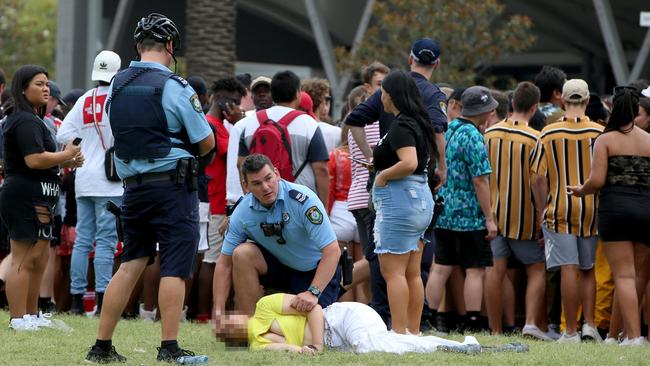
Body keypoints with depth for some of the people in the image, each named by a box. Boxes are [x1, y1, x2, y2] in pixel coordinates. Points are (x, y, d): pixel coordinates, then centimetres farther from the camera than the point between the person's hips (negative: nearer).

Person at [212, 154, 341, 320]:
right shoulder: (243, 211, -15)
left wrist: (313, 293, -39)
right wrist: (219, 312, -18)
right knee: (242, 253, -24)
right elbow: (225, 263, -9)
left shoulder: (303, 199, -28)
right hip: (279, 266, 3)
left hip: (317, 271, -3)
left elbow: (332, 251, -30)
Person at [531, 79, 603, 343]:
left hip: (559, 210, -1)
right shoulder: (600, 133, -2)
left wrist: (541, 213, 5)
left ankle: (571, 331, -4)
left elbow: (539, 178, -3)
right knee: (588, 269, 13)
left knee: (568, 269, -4)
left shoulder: (548, 133, -3)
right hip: (592, 211, 1)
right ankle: (589, 324, 4)